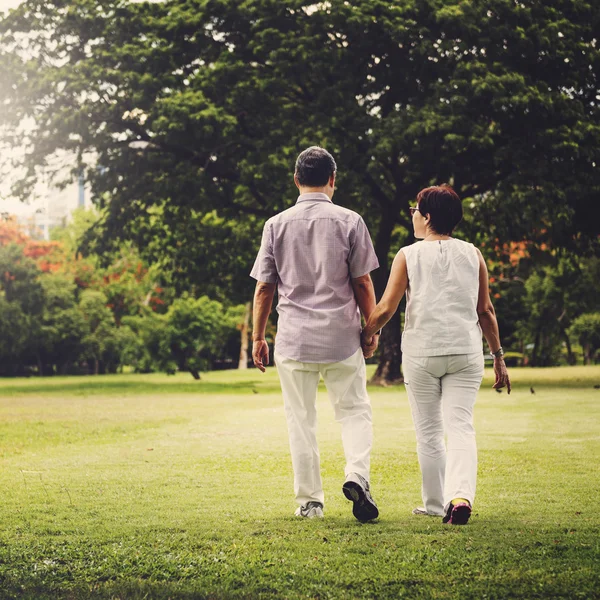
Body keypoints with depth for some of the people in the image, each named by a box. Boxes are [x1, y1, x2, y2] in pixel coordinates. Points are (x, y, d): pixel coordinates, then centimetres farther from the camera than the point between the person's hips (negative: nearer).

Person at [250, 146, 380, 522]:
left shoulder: (276, 225, 1)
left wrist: (258, 337, 10)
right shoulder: (349, 221, -2)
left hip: (294, 338, 1)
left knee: (301, 419, 8)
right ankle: (357, 475, -14)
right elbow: (363, 283, -2)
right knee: (354, 410, 9)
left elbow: (264, 288, 2)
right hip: (341, 336, -1)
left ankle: (310, 501, 11)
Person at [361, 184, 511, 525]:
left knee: (429, 432, 11)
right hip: (466, 353, 2)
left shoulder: (409, 255, -3)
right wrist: (499, 356, 13)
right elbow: (485, 311, 6)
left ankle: (436, 504, 17)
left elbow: (386, 309, -6)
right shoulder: (473, 255, 5)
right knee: (460, 427, -1)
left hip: (422, 353, -1)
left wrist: (368, 333, 13)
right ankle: (461, 495, -23)